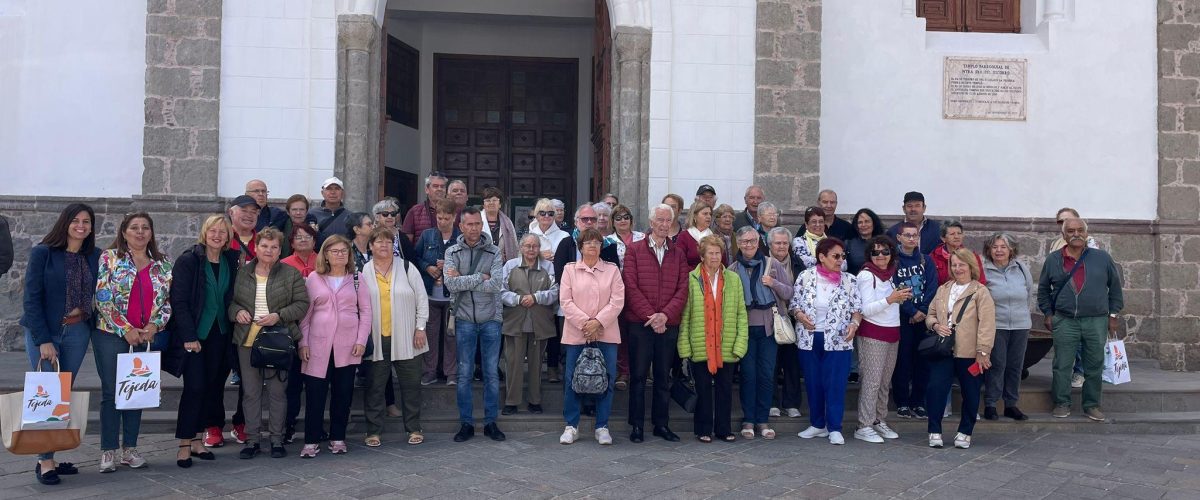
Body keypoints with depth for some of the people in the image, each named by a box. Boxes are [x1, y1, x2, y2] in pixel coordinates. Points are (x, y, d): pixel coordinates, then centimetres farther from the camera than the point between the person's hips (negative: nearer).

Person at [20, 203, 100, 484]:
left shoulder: (95, 257, 5)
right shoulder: (43, 253, -6)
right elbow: (32, 298, -9)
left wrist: (83, 308, -6)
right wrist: (43, 339, -13)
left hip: (77, 334, 4)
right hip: (44, 333, -4)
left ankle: (51, 456, 15)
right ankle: (45, 462, 3)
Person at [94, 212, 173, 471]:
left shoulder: (163, 264, 7)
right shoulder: (109, 258, -3)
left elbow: (169, 301, 6)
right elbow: (102, 298, -9)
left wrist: (154, 326, -9)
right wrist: (126, 329, -14)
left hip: (147, 336, 3)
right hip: (111, 334, -3)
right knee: (111, 392, 0)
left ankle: (130, 448, 17)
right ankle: (108, 450, 9)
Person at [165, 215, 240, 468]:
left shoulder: (230, 262, 7)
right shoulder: (188, 260, -8)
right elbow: (179, 301, -11)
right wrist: (189, 336, -15)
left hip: (219, 334, 5)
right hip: (194, 334, -5)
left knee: (211, 387, 6)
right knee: (195, 387, -8)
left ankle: (195, 440, 17)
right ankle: (184, 446, 2)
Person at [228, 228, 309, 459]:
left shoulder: (291, 274, 1)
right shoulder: (242, 273, 8)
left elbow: (302, 304, -1)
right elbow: (231, 301, 15)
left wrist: (279, 316, -14)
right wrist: (237, 312, -6)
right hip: (248, 340, 2)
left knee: (277, 390, 3)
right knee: (250, 391, 7)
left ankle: (277, 439, 15)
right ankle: (252, 440, 17)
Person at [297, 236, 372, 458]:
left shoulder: (356, 278, 7)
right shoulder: (313, 278, 6)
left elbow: (365, 310, 5)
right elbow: (305, 313, 6)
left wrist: (362, 340, -4)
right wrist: (303, 343, 0)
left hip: (348, 346, 1)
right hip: (319, 345, -1)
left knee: (343, 393, 5)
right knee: (315, 393, -1)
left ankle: (337, 438, 17)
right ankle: (311, 441, 7)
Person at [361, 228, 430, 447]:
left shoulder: (407, 268, 2)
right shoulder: (363, 272, 5)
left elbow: (422, 299, 2)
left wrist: (420, 328, -3)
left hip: (406, 339, 0)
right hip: (376, 340, 1)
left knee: (411, 385, 6)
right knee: (375, 386, 5)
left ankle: (414, 429, 18)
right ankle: (373, 431, 16)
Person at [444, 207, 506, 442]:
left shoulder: (494, 252, 0)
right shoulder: (452, 252, 0)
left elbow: (495, 284, -14)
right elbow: (451, 284, -14)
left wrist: (463, 280, -13)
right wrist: (480, 277, -14)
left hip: (490, 319, 0)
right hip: (465, 319, 0)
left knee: (492, 373, 6)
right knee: (464, 373, 6)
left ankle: (491, 422, 17)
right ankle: (466, 423, 16)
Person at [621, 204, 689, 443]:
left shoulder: (678, 253, 10)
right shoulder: (634, 250, 2)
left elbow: (683, 289, 2)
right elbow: (631, 287, -5)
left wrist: (665, 314, -12)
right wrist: (649, 316, -13)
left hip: (669, 324, 3)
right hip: (639, 323, -2)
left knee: (664, 376, 9)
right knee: (638, 376, 2)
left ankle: (661, 424, 18)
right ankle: (637, 425, 10)